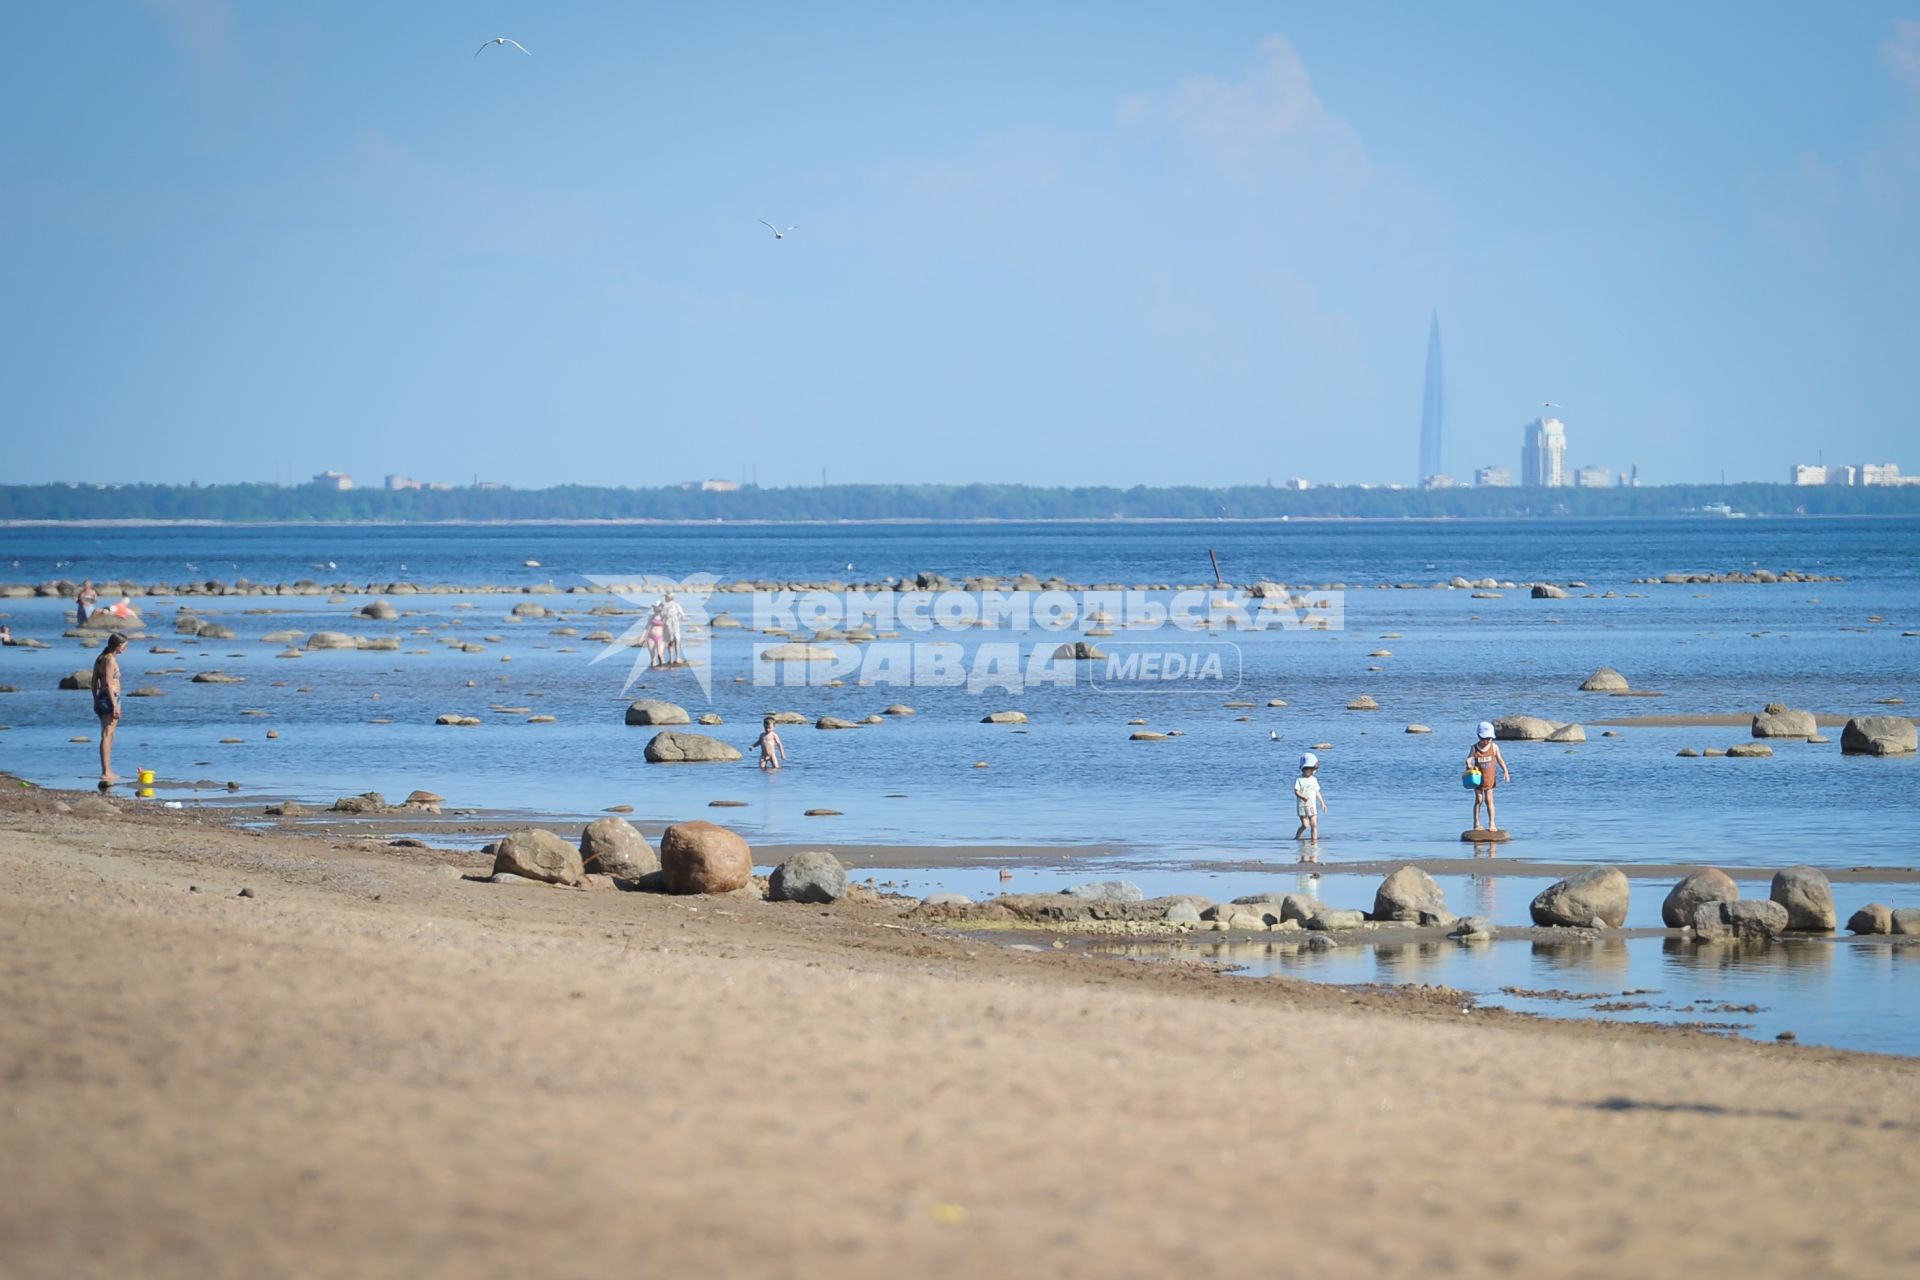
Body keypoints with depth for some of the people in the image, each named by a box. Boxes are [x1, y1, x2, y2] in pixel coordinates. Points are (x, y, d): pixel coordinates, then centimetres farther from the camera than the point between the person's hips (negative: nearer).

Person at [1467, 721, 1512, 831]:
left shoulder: (1494, 747, -5)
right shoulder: (1474, 748, -8)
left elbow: (1500, 759, 0)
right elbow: (1469, 759, -17)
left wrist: (1505, 771, -8)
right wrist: (1469, 765, -40)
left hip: (1489, 777, 0)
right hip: (1478, 777, 0)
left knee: (1489, 800, -2)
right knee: (1479, 800, 4)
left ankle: (1492, 824, 2)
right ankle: (1476, 823, 13)